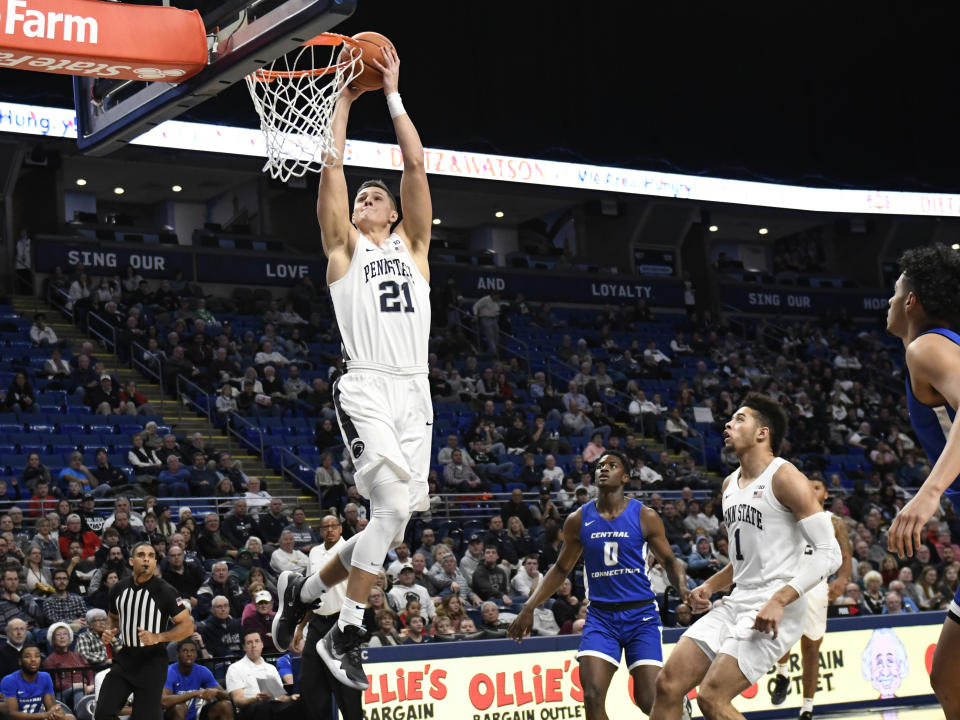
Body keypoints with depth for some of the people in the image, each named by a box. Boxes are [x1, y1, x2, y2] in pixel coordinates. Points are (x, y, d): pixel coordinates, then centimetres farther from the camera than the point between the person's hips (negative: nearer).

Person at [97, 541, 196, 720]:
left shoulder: (164, 591, -9)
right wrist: (110, 632, 2)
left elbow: (187, 626, -9)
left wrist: (157, 637, -20)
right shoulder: (118, 589, 6)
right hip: (124, 657, 5)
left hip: (152, 660, -4)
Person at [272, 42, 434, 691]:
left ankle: (303, 592, 25)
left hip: (416, 389, 4)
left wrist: (393, 94, 10)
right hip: (367, 387, -4)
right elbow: (333, 169, 4)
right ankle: (346, 636, -10)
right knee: (393, 504, -22)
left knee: (395, 522, 3)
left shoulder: (412, 246, 19)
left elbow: (416, 166, 11)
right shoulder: (343, 248, 13)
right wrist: (344, 99, 8)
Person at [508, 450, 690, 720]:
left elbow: (670, 561, 5)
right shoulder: (578, 520, 4)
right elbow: (561, 569, 14)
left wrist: (683, 588, -17)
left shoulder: (645, 517, -2)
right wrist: (529, 608, 6)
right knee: (592, 694, -16)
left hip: (640, 615, -2)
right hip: (600, 615, 2)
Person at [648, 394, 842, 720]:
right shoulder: (730, 485, 17)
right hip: (737, 603, 8)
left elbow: (828, 553, -15)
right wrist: (710, 586, 10)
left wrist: (779, 600, -24)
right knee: (668, 683, -1)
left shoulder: (784, 478, -9)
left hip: (774, 610, -8)